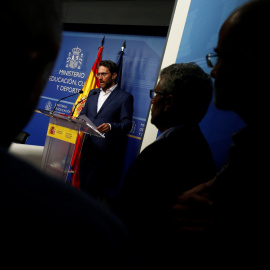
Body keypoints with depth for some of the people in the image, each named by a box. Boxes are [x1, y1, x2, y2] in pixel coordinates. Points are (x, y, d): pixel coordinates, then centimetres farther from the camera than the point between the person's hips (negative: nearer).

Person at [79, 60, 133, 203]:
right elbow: (83, 115, 20)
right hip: (88, 147, 7)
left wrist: (110, 126, -29)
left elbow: (127, 124, -10)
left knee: (91, 188, -10)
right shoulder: (92, 93, 18)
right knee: (83, 186, 11)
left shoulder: (125, 97, -3)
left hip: (105, 152, -7)